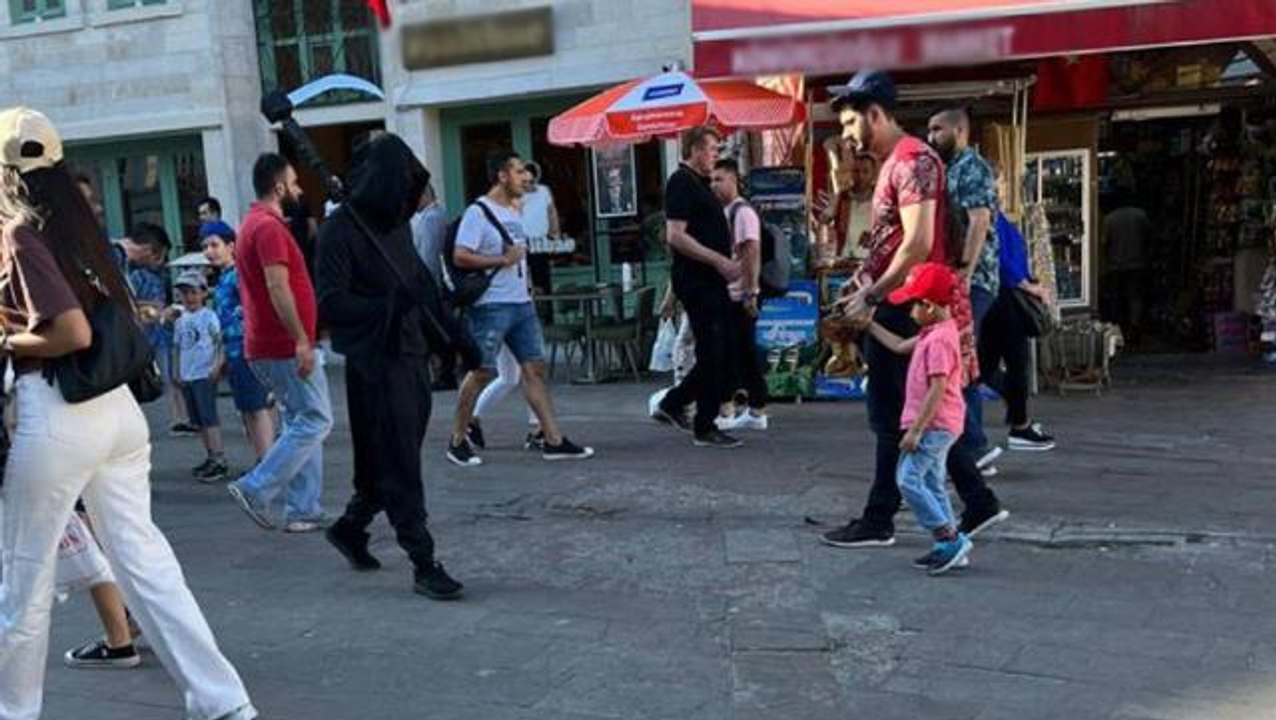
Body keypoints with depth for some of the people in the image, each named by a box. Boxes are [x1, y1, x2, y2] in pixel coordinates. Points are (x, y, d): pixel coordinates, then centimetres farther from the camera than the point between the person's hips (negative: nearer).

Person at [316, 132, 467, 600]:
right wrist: (388, 306, -30)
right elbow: (330, 303, -17)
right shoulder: (340, 231, -11)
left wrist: (450, 338, 19)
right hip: (375, 364, -8)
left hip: (413, 356, 8)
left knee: (397, 459, 15)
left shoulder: (397, 224, 12)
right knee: (398, 465, -3)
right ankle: (423, 564, 3)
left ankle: (350, 527, 36)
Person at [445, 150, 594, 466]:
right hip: (491, 306, -8)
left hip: (521, 303, 8)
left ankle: (554, 440, 7)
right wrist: (503, 259, -15)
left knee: (534, 368, 5)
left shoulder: (514, 210, 17)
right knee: (481, 372, -3)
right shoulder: (478, 212, -10)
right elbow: (461, 257, -18)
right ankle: (457, 441, 12)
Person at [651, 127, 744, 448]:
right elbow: (676, 236, -21)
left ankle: (672, 404, 22)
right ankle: (705, 428, 8)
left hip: (711, 280, 10)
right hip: (696, 280, -10)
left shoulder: (699, 183, 18)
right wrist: (720, 261, -20)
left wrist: (726, 263, 13)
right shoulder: (681, 182, -12)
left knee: (722, 352, 13)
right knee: (712, 354, -4)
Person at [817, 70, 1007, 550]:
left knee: (897, 417, -2)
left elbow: (918, 244, -22)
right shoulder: (893, 163, 18)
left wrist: (871, 297, -18)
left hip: (909, 308, -10)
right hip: (901, 306, 10)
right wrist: (863, 283, 10)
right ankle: (979, 503, 20)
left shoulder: (912, 160, -13)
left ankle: (878, 521, 8)